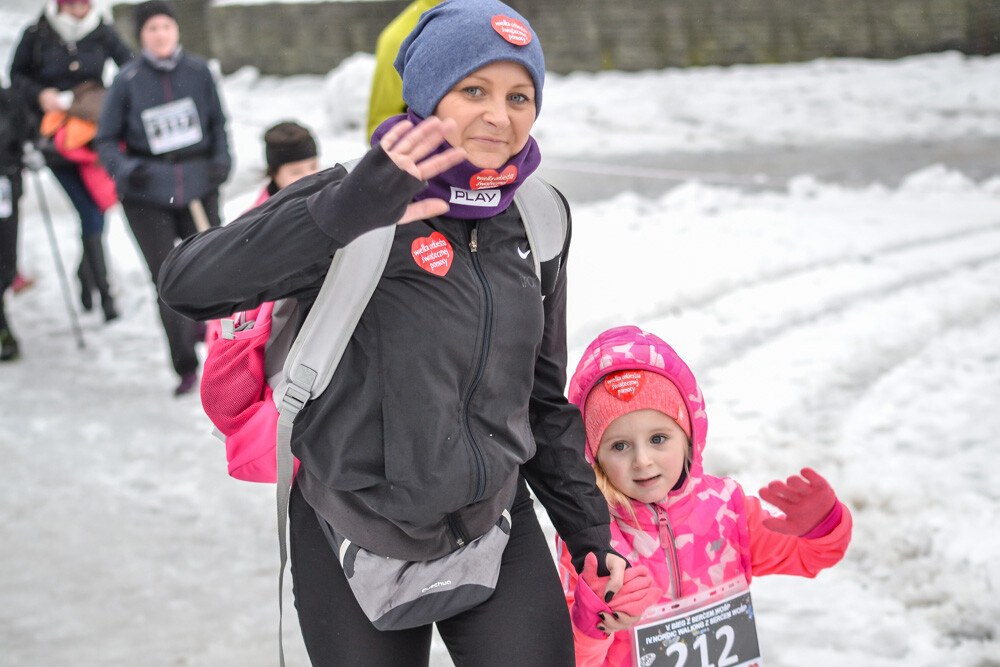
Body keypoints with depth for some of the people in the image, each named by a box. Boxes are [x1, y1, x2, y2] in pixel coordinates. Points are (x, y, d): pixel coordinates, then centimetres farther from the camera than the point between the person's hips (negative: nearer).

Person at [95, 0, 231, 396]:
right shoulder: (127, 82, -6)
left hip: (198, 189, 2)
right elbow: (106, 141, 0)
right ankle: (185, 367, 13)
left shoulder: (198, 72, 0)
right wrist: (126, 170, -18)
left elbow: (218, 123, 13)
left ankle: (204, 324, 39)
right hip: (147, 198, -2)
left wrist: (221, 159, -3)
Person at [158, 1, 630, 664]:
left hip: (497, 530, 4)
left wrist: (590, 533, 15)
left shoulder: (532, 229, 3)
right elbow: (189, 283, -28)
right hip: (355, 543, -3)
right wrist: (348, 209, -38)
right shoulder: (358, 209, -14)